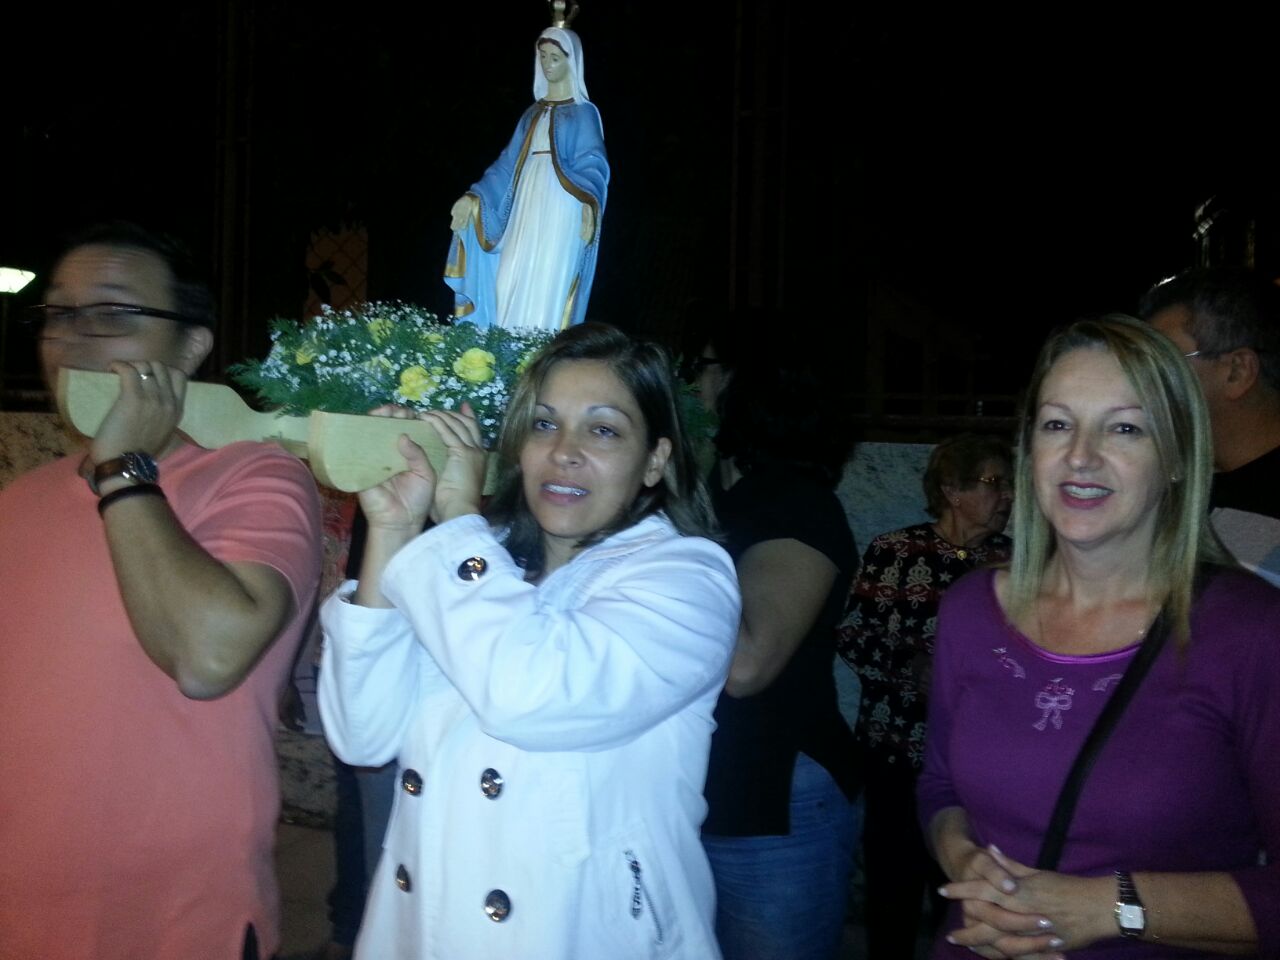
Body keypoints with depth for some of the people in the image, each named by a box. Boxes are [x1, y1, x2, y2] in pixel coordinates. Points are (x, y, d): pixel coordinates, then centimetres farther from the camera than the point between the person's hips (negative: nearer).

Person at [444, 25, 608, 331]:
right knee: (510, 284, 0)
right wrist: (474, 197, 9)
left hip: (560, 214, -6)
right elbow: (508, 165, 19)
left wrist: (588, 202, -31)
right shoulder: (534, 113, 20)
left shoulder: (583, 113, 2)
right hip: (527, 212, 6)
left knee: (547, 291, -12)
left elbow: (591, 166, -11)